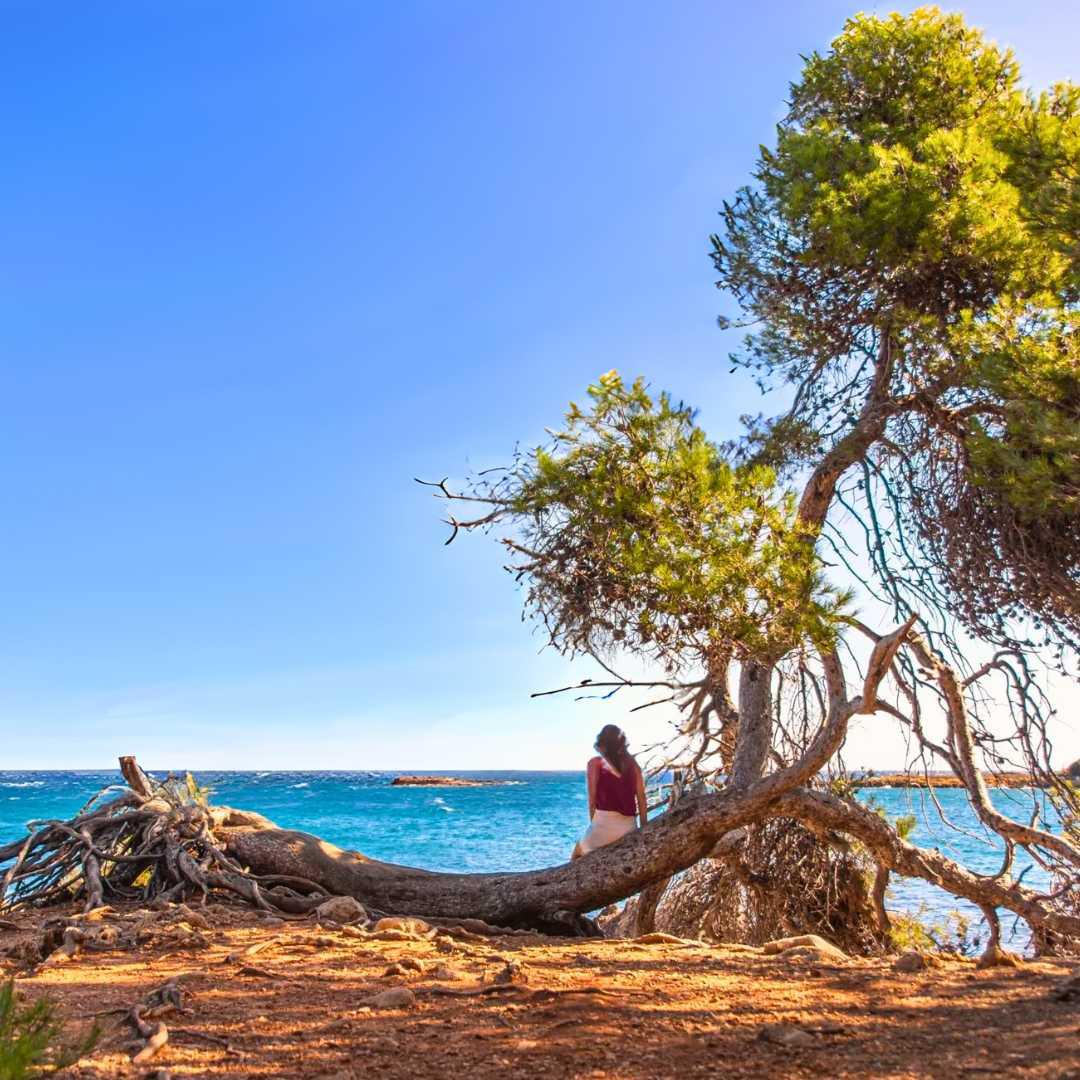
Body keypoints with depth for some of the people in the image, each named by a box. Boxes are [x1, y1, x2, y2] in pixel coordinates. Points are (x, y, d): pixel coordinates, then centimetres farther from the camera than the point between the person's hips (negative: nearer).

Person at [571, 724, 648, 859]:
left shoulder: (595, 763, 4)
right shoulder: (633, 765, 11)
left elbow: (592, 800, 1)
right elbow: (642, 802, 8)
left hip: (604, 824, -3)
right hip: (630, 827, 3)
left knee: (577, 857, 22)